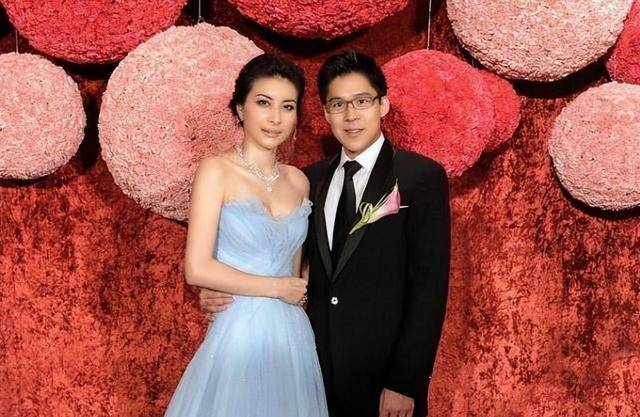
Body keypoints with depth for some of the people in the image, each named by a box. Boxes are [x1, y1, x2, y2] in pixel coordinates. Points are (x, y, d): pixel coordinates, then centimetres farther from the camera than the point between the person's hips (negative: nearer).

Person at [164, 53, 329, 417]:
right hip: (239, 335, -5)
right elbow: (197, 269, -14)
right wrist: (278, 288, -8)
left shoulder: (298, 181, 7)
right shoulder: (216, 171, -7)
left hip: (293, 337, 5)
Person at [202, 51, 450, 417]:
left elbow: (429, 287, -12)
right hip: (318, 370, 4)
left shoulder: (422, 177, -8)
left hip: (383, 374, -4)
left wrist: (405, 383, -15)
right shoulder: (311, 179, 7)